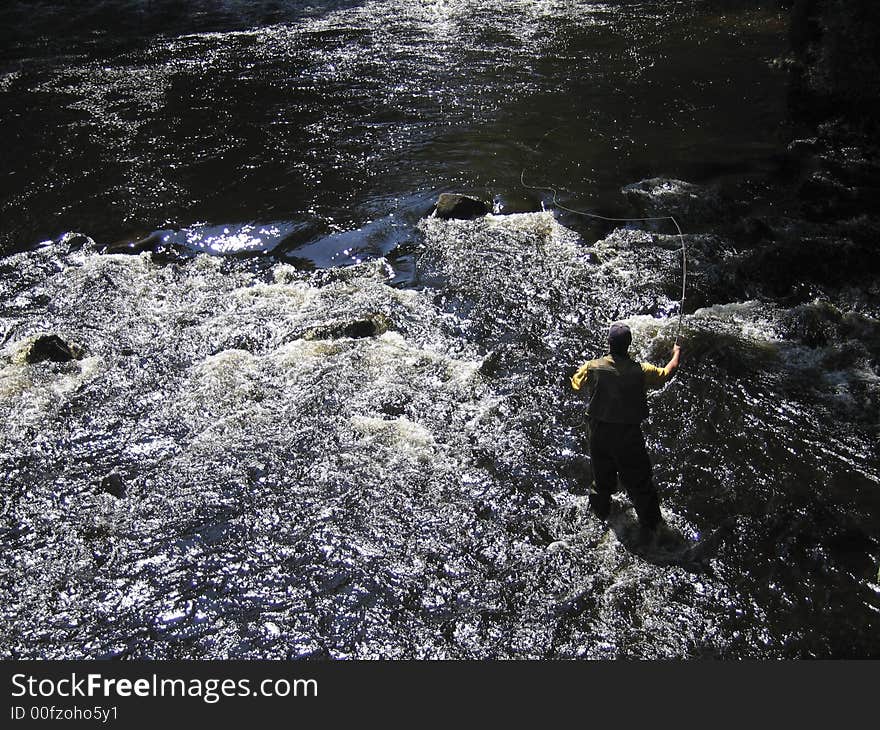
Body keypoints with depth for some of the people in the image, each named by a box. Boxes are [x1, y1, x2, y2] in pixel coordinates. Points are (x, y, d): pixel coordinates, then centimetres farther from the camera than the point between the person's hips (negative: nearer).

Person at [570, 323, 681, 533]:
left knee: (602, 474, 24)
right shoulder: (640, 370, -19)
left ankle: (601, 510, 46)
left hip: (599, 432, 2)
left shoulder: (593, 367, -15)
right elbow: (667, 373, -1)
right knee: (638, 478, 13)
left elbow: (576, 383, 5)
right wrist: (676, 353, 19)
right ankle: (650, 523, 27)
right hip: (629, 435, -2)